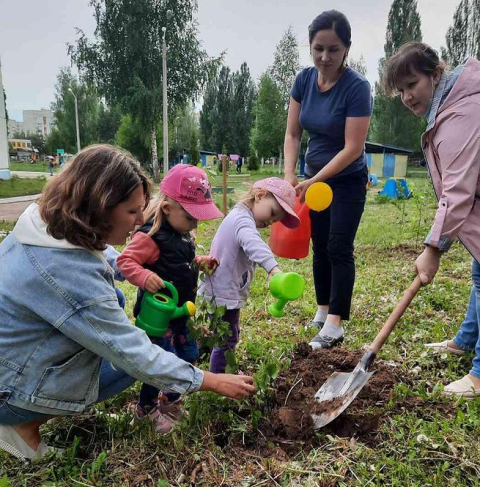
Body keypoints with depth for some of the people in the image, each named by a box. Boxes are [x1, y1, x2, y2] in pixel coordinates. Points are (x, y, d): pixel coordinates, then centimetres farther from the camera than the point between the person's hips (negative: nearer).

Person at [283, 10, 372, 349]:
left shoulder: (357, 87, -22)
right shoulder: (304, 80, -6)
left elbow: (352, 148, -24)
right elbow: (293, 134, -4)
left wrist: (314, 181, -26)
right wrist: (290, 175, -16)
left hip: (348, 181, -5)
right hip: (314, 178, 6)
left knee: (339, 249, -7)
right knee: (320, 247, 10)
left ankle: (335, 326, -1)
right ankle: (323, 312, 24)